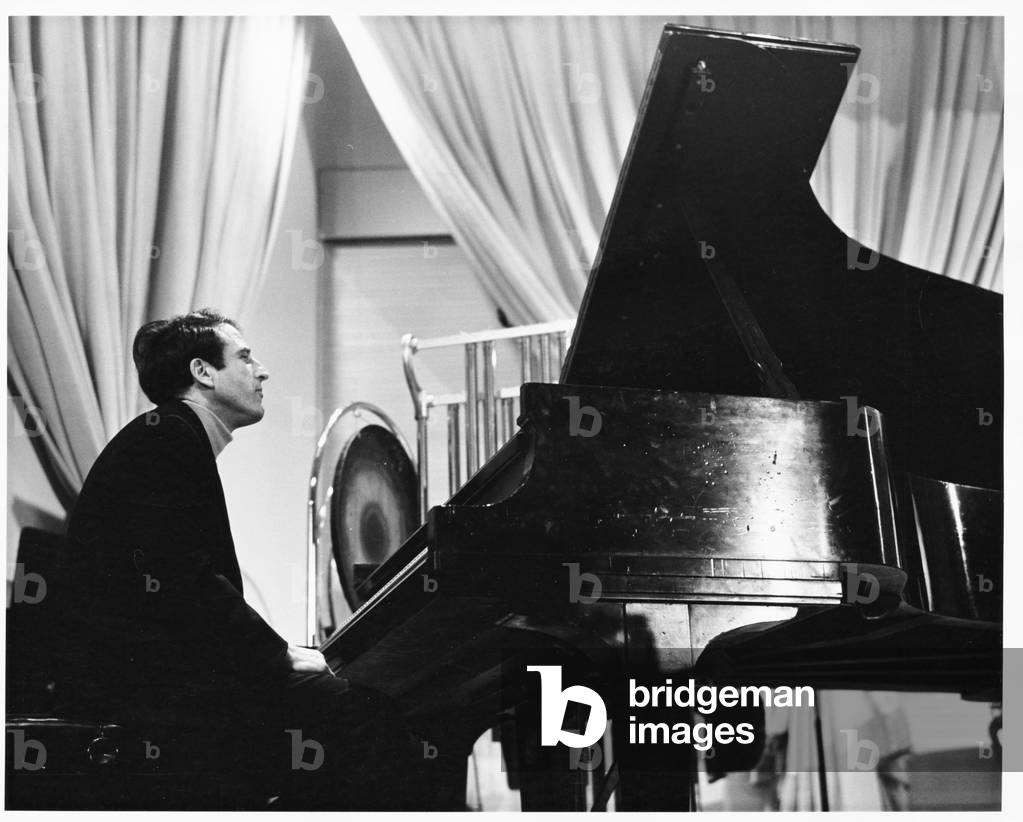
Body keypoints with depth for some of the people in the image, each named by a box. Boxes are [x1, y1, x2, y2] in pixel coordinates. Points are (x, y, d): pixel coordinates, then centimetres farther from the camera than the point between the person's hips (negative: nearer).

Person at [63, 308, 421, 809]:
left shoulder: (175, 438, 23)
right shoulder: (165, 438, -9)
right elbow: (179, 581, -20)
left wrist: (277, 650, 5)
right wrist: (280, 655, -14)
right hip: (140, 671, -10)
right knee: (362, 713, -19)